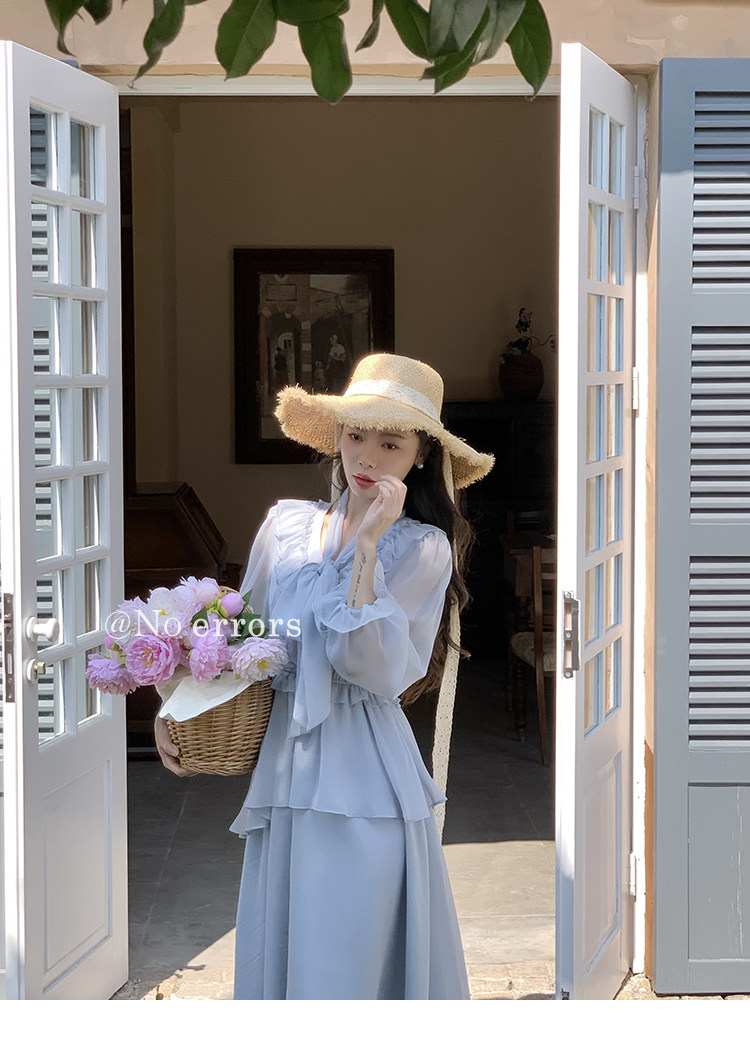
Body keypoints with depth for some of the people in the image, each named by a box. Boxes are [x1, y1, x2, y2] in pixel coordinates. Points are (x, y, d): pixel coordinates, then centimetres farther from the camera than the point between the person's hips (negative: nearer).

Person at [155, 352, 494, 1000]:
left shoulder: (422, 549, -3)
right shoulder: (286, 524, 9)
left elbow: (369, 668, -15)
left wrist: (365, 547, -17)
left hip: (363, 779, -4)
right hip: (284, 769, 4)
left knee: (354, 961, -1)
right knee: (279, 953, 9)